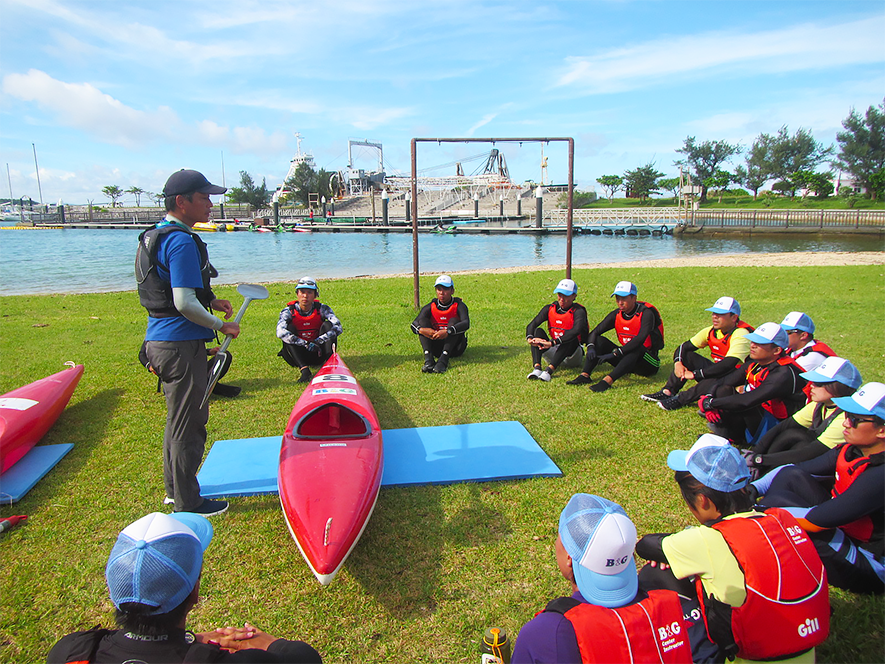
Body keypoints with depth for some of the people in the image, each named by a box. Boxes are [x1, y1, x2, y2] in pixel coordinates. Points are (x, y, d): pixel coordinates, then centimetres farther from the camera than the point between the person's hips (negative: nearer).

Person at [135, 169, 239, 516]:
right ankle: (188, 503, 15)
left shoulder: (153, 236, 14)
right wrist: (222, 325, -11)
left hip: (159, 341, 10)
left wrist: (210, 300, 12)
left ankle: (175, 488, 36)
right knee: (188, 423, 2)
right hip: (181, 345, -10)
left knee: (178, 419, 21)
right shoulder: (181, 242, -19)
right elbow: (185, 303, -24)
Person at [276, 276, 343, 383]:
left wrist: (318, 341, -32)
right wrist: (306, 344, -36)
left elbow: (338, 327, -21)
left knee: (328, 325, -18)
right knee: (289, 328, -24)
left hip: (318, 354, 1)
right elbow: (280, 332, -29)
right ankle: (304, 370, -33)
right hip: (299, 353, 0)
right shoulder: (288, 311, -11)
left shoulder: (322, 309, -8)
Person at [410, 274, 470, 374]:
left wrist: (447, 332, -42)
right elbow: (414, 325, -10)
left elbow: (466, 324, -26)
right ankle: (428, 358, -35)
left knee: (454, 321, -24)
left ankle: (444, 360, -44)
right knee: (423, 320, -13)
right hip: (436, 348, 2)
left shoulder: (459, 306, -7)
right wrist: (421, 330, -35)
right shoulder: (430, 307, 1)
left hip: (454, 348, -2)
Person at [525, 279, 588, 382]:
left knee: (572, 338, -33)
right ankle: (537, 368, -37)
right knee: (538, 331, -16)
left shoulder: (578, 311, -12)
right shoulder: (550, 309, 3)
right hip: (554, 352, 4)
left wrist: (552, 343, -44)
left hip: (573, 355, -4)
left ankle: (549, 371, -47)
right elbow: (531, 325, -8)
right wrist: (530, 338, -32)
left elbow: (576, 330, -33)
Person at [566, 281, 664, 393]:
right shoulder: (616, 315, 0)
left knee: (637, 347, -37)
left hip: (649, 364, -6)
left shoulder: (646, 313, -17)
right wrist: (591, 347, -23)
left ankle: (607, 380, -48)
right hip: (626, 357, 6)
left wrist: (615, 353, -37)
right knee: (599, 341, -10)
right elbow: (595, 332, -1)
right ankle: (585, 375, -27)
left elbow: (640, 338, -32)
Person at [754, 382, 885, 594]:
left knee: (779, 500, -22)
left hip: (866, 569, -8)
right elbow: (794, 468, 2)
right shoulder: (851, 451, -5)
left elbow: (817, 519, -31)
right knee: (791, 475, -5)